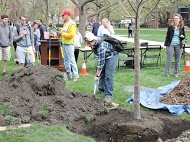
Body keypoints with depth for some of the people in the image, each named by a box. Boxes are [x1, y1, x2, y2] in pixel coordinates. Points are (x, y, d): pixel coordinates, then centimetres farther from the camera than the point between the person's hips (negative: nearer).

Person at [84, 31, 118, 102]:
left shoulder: (100, 46, -39)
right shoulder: (92, 42, -15)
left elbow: (101, 62, -33)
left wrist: (97, 75, -27)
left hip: (111, 56, -8)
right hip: (103, 56, 8)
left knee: (108, 75, -15)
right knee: (101, 73, 9)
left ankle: (108, 94, -11)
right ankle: (101, 89, 22)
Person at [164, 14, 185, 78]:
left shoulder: (182, 27, 3)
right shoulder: (170, 27, -1)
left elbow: (184, 36, 12)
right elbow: (167, 36, 3)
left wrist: (183, 36, -12)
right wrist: (165, 45, -1)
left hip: (178, 45, 2)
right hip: (170, 45, -2)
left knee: (177, 60, 8)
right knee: (169, 60, 0)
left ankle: (176, 73, 20)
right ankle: (167, 74, 6)